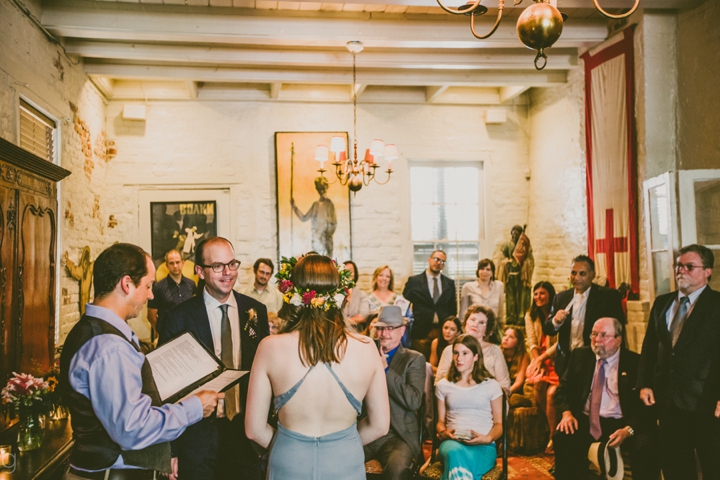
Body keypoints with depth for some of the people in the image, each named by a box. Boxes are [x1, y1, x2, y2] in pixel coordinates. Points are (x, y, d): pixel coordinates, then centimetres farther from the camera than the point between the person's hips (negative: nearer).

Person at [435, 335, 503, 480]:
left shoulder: (491, 385, 11)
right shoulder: (443, 385, 17)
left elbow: (498, 424, 12)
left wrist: (487, 438, -10)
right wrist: (443, 433, -4)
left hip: (483, 446, -1)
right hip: (452, 443, 2)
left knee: (457, 463, -39)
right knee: (455, 452, -40)